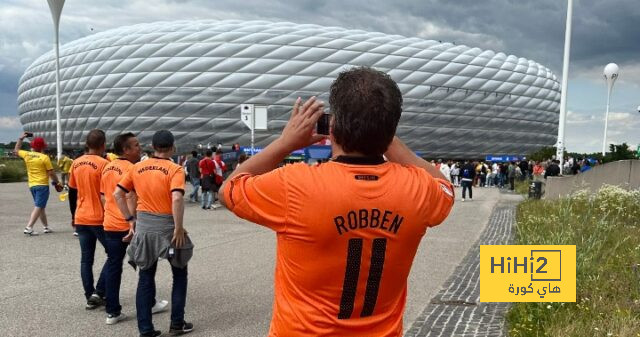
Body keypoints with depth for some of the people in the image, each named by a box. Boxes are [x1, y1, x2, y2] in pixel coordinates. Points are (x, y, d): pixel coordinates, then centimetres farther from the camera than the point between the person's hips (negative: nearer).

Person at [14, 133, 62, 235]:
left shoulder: (26, 155, 3)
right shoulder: (44, 157, -11)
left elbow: (16, 150, 26)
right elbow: (51, 173, -10)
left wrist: (21, 138, 29)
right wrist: (57, 183, 3)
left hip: (32, 185, 7)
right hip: (42, 185, -7)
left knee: (41, 206, 17)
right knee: (38, 207, -6)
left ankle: (46, 227, 24)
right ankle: (29, 228, -14)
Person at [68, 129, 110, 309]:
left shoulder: (76, 163, 6)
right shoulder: (103, 163, -14)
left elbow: (73, 190, 13)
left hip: (81, 218, 6)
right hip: (99, 218, -6)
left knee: (86, 259, 10)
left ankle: (90, 297, 13)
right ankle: (98, 293, 3)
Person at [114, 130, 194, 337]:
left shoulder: (137, 168, 4)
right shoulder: (175, 169, -11)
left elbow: (118, 194, 5)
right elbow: (177, 198, -26)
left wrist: (130, 219, 9)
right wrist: (179, 228, -18)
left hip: (143, 226, 4)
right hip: (167, 226, -4)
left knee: (145, 278, 13)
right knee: (179, 275, 16)